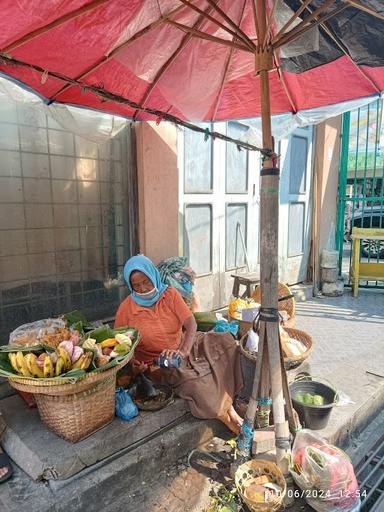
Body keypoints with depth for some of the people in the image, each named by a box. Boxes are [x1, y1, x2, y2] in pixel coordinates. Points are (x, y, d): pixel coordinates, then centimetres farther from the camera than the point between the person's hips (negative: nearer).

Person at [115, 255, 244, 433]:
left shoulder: (170, 294, -5)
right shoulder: (125, 310, -9)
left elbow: (191, 324, -15)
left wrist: (183, 351, -32)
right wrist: (133, 363, -23)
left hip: (184, 347, 4)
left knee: (225, 342, -16)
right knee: (195, 383, -29)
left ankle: (228, 407, -9)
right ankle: (225, 417, -2)